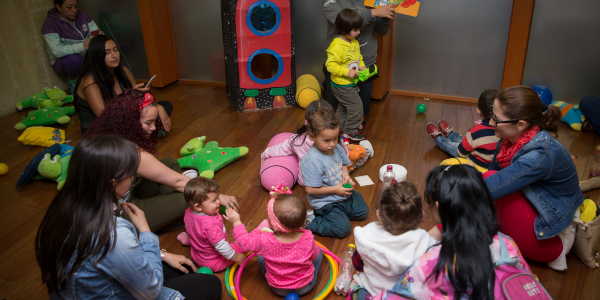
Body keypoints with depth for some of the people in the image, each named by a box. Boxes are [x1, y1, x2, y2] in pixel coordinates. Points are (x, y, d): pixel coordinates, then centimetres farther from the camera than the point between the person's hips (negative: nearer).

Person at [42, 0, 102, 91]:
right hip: (63, 62, -5)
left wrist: (99, 35, -26)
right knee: (74, 59, -39)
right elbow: (56, 51, -28)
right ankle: (73, 80, -7)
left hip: (87, 56, 5)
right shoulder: (50, 24, -15)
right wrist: (82, 46, -44)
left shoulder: (81, 14, 0)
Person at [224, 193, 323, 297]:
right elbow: (314, 255, -8)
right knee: (319, 251, 20)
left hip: (278, 290, 0)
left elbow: (245, 242, -10)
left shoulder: (264, 241, -32)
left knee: (261, 257, 23)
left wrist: (236, 222, 2)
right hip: (305, 288, 0)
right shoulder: (308, 238, -30)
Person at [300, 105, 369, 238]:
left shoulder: (336, 148, -6)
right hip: (325, 201, -8)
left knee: (363, 211, 13)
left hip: (343, 193, 9)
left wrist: (346, 176, -7)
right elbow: (311, 190, -27)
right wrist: (335, 189, -22)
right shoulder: (312, 161, -31)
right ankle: (309, 222, 0)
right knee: (343, 229, -15)